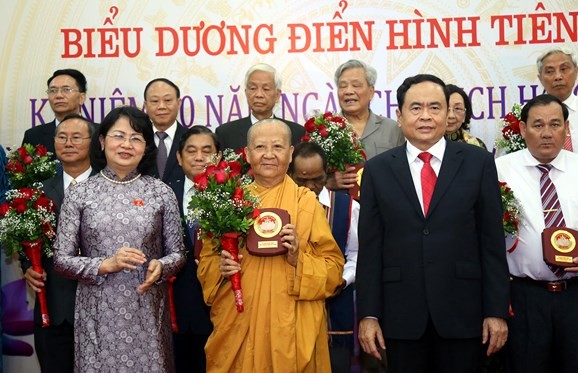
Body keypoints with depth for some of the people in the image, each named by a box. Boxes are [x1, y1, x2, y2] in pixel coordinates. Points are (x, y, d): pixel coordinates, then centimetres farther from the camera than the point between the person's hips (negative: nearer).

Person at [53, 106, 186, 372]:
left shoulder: (161, 193, 2)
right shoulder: (79, 194, 0)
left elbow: (177, 254, 7)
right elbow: (61, 260, 1)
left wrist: (160, 266, -14)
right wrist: (106, 265, -14)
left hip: (147, 312, 1)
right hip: (97, 313, 0)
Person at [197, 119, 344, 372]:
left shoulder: (306, 201, -3)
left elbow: (333, 268, -3)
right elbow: (206, 259, 11)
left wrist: (298, 259, -19)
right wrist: (220, 268, -9)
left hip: (290, 328, -2)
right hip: (237, 327, 3)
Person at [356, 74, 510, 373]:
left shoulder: (478, 162, 1)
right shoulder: (378, 169, 3)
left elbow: (492, 241, 0)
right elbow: (370, 247, 2)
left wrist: (497, 311, -2)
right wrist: (368, 314, -1)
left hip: (463, 312, 0)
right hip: (401, 314, 1)